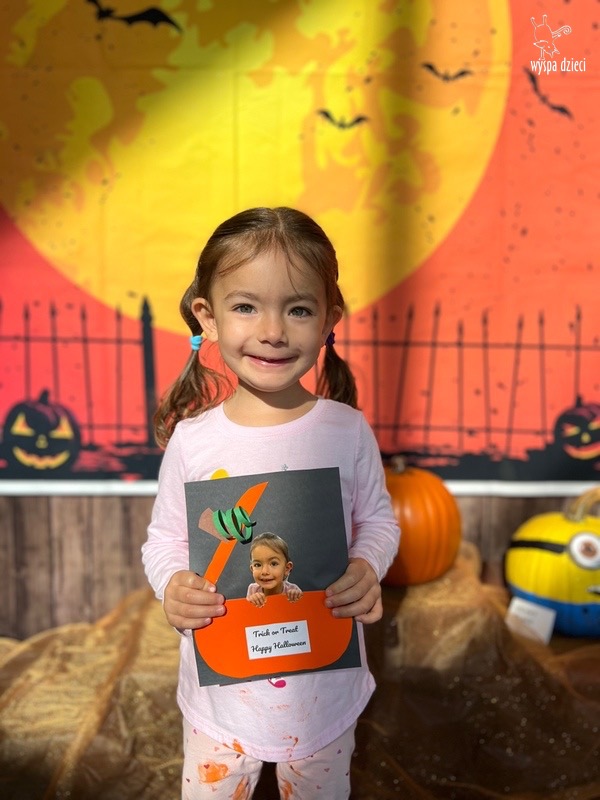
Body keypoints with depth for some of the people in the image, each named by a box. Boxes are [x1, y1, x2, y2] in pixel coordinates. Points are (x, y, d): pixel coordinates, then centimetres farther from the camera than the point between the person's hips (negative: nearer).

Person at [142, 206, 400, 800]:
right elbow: (164, 538, -2)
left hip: (324, 685, 1)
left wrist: (368, 568, -18)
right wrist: (172, 585, -22)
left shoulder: (346, 431, -13)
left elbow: (377, 517, 1)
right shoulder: (192, 441, -14)